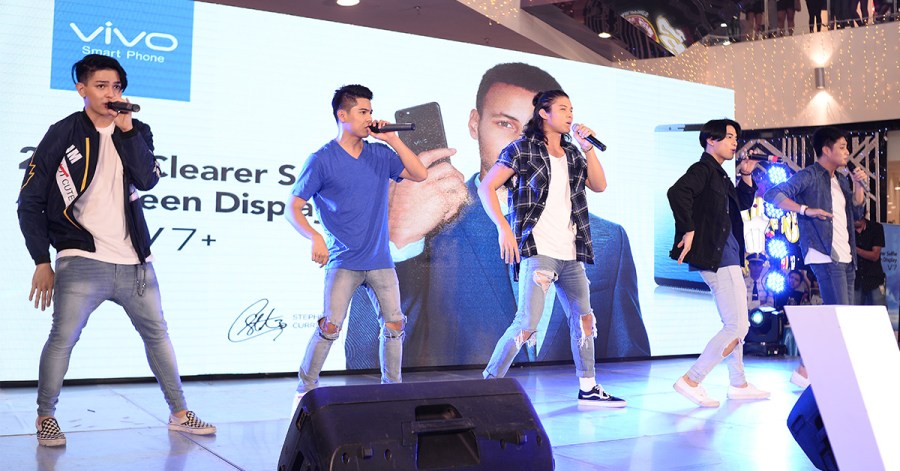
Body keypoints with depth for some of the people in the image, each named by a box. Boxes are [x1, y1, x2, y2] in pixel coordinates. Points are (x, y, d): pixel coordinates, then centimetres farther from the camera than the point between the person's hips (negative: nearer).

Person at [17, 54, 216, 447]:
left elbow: (147, 180, -8)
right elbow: (29, 202, 1)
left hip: (134, 262, 4)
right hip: (82, 261, -4)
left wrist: (127, 130, -11)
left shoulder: (136, 132, 10)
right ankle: (45, 417, 10)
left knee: (157, 333, 9)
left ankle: (179, 413, 21)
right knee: (63, 338, -12)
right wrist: (42, 261, -3)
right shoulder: (63, 134, 1)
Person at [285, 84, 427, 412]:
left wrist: (392, 140, -4)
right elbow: (293, 208, -6)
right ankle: (305, 391, 7)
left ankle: (392, 386, 22)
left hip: (380, 261, 4)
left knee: (394, 324, 5)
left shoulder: (380, 154, 7)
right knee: (330, 326, -10)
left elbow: (420, 174, 1)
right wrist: (315, 238, -23)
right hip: (343, 261, -4)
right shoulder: (321, 160, -5)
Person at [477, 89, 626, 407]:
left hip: (570, 253, 7)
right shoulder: (522, 149, -2)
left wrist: (587, 147, 1)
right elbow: (487, 187, -5)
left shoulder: (572, 153, 16)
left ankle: (588, 388, 26)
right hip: (537, 250, -7)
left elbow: (599, 185, 10)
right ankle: (489, 383, 1)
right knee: (527, 324, -13)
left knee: (583, 318, 13)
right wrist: (503, 228, -15)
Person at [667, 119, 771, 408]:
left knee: (736, 324, 18)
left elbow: (744, 204, 30)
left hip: (728, 258, 10)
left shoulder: (719, 174, 19)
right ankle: (691, 381, -9)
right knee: (737, 327, -10)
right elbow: (677, 192, -29)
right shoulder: (702, 169, -10)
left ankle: (738, 384, 29)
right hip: (717, 259, -10)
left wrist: (746, 176, 16)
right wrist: (688, 230, -27)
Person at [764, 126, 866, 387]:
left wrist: (858, 184, 8)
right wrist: (806, 210, -24)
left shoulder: (842, 180, 20)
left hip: (845, 257, 9)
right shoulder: (809, 176, -6)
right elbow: (773, 194, -16)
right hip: (824, 255, -9)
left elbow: (857, 212, 22)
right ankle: (805, 370, -9)